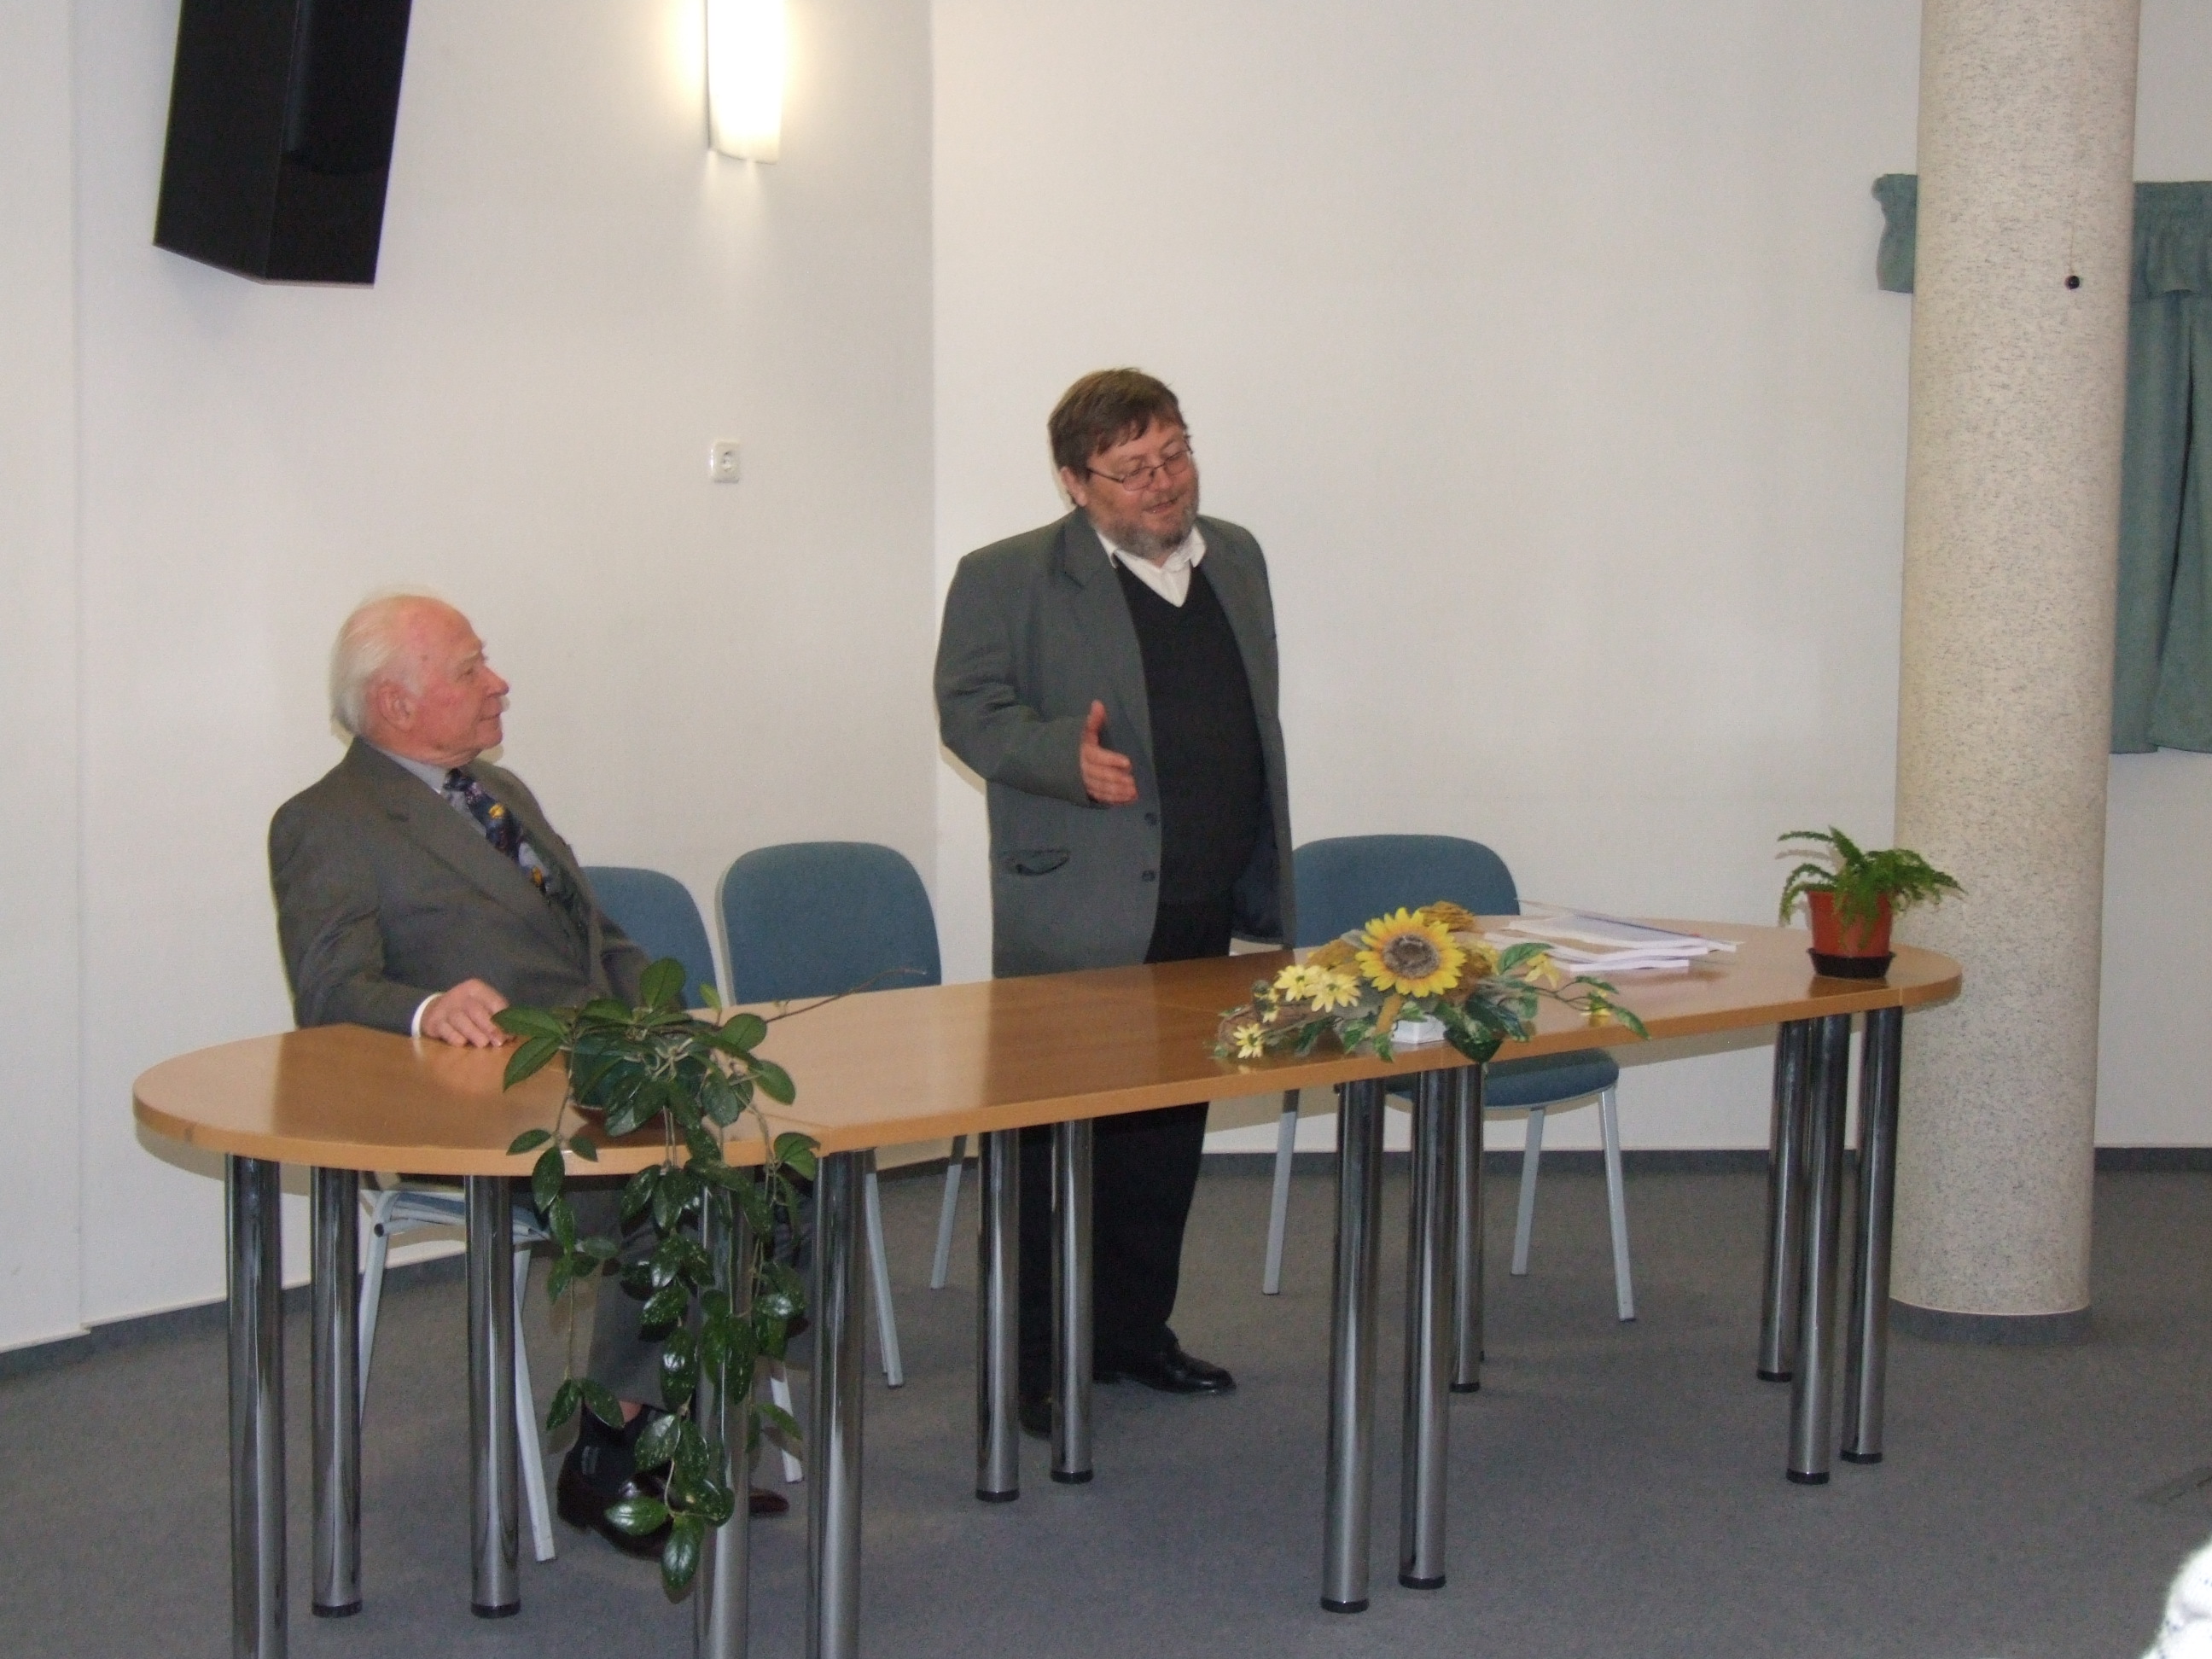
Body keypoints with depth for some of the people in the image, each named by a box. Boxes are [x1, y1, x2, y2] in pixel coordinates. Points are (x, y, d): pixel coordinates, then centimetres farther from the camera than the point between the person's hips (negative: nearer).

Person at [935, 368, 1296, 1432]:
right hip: (1079, 917, -6)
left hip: (1207, 913, 6)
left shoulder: (1237, 559, 14)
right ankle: (1038, 1363, 9)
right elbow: (969, 708, -9)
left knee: (1168, 1135, 14)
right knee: (1060, 1141, -1)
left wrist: (1266, 882, 19)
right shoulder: (1009, 579, -5)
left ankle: (1133, 1330, 27)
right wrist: (1071, 756, -28)